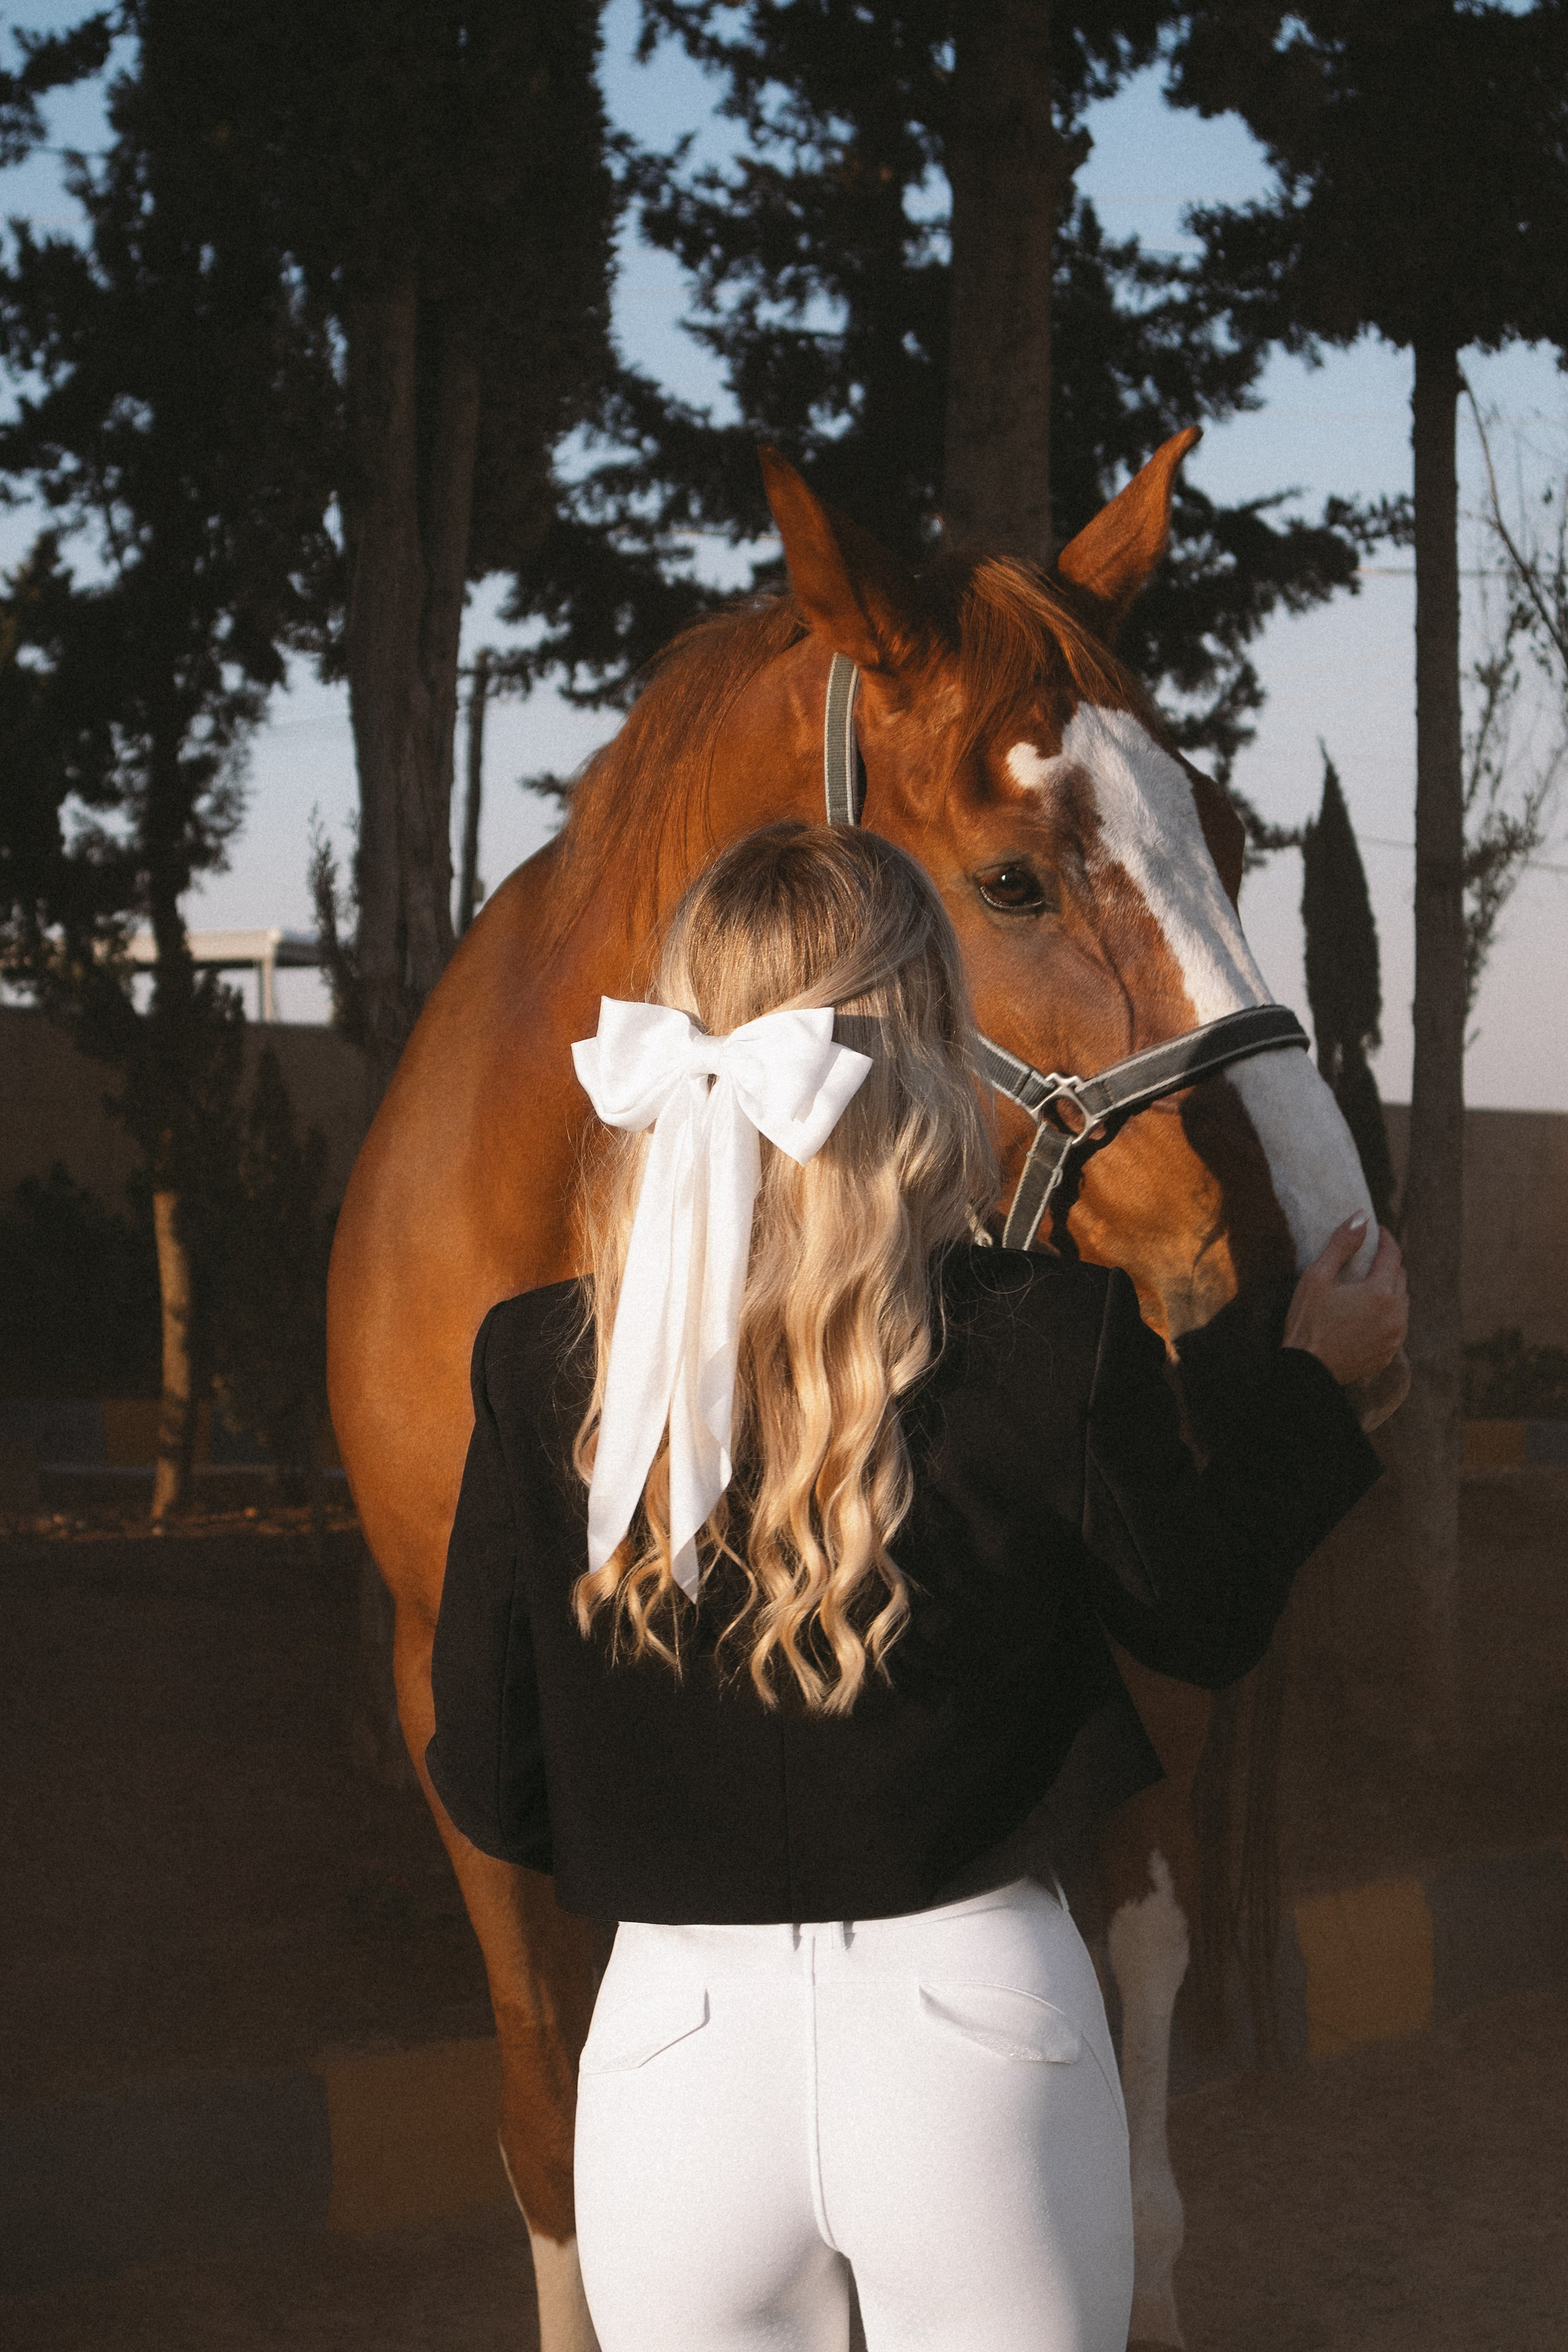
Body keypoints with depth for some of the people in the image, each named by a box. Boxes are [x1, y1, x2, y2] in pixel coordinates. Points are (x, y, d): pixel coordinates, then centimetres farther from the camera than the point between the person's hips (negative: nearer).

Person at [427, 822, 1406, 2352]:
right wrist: (1316, 1378, 20)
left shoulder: (539, 1368, -8)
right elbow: (1204, 1621, 5)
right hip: (977, 2027, -1)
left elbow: (492, 1792, -1)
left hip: (678, 2038, 1)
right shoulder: (1054, 1344, -13)